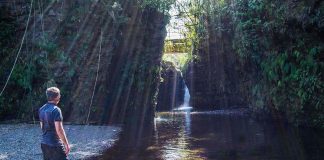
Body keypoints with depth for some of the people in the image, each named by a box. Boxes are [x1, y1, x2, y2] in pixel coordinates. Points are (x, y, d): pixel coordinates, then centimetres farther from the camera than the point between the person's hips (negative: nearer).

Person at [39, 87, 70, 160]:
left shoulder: (41, 109, 7)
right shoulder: (56, 110, -17)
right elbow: (59, 130, -21)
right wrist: (66, 144, -14)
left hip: (44, 143, 8)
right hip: (55, 144, -8)